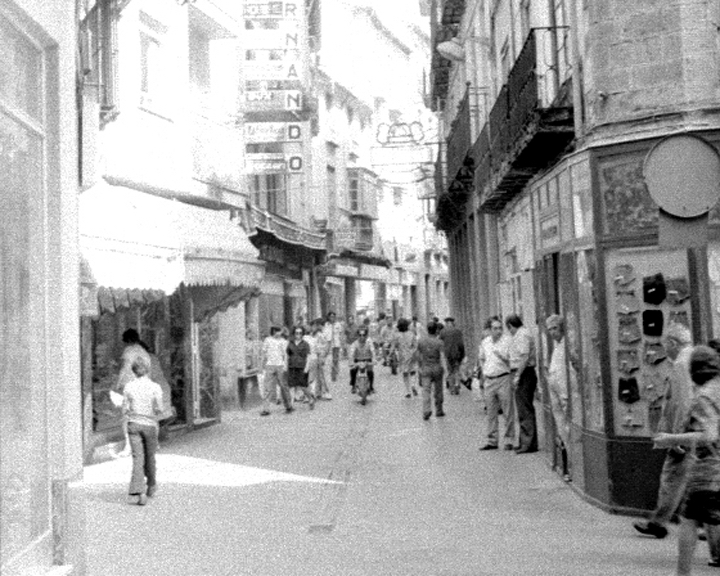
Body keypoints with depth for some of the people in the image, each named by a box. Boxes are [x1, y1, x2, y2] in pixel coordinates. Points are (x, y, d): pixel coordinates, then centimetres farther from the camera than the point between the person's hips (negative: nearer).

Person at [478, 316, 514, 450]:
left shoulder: (507, 340, -6)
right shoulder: (485, 342, 9)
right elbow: (481, 358, 25)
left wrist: (501, 355, -22)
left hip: (504, 378, -5)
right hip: (489, 380, 5)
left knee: (508, 412, -1)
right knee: (491, 413, 11)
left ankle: (509, 441, 7)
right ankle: (491, 441, 18)